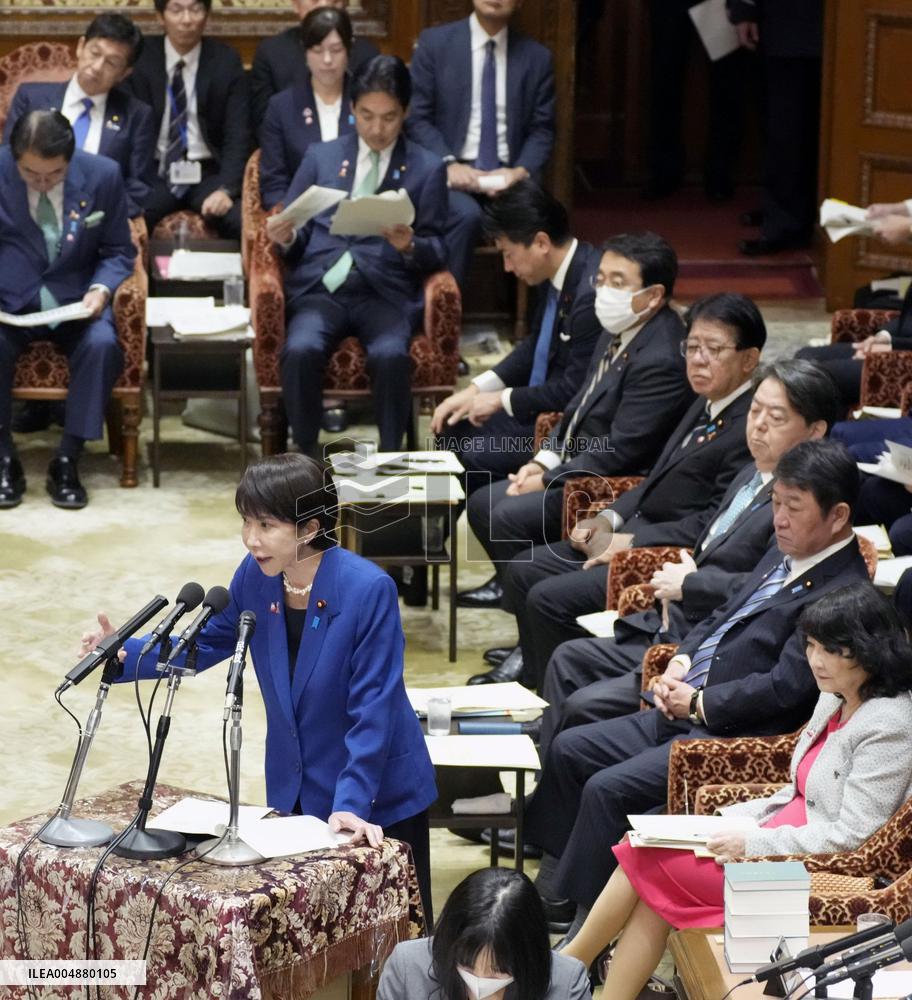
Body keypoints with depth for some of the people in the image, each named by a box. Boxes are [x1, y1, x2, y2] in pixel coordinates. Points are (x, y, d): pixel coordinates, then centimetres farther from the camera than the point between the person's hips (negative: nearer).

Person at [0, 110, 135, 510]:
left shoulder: (103, 176, -6)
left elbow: (118, 251, 4)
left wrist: (101, 288, -17)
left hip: (76, 301, 1)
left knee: (102, 344, -31)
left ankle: (67, 460, -19)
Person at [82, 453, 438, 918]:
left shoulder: (368, 590, -26)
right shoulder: (256, 577, -9)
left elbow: (373, 708, -25)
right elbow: (208, 643, 7)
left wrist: (351, 803, -30)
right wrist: (124, 654, -8)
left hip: (377, 795, -5)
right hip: (294, 791, 5)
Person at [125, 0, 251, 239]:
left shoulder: (226, 62, 2)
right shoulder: (141, 60, 2)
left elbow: (237, 135, -2)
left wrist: (226, 189, -19)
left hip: (208, 175, 0)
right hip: (155, 174, 0)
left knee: (243, 223, -29)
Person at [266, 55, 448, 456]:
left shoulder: (427, 169, 14)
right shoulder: (320, 157, 19)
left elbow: (437, 252, 10)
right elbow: (296, 235, 17)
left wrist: (410, 246, -12)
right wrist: (286, 237, -7)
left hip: (385, 292, -1)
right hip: (320, 287, 1)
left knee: (390, 356, -34)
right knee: (300, 351, -31)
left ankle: (390, 456, -17)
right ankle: (306, 455, -15)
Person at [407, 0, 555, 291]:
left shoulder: (537, 57, 9)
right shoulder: (434, 42, 3)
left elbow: (542, 131, 8)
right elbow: (417, 117, 1)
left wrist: (521, 171, -12)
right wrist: (448, 164, -15)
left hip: (509, 174, 2)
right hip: (452, 171, -2)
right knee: (466, 214, -35)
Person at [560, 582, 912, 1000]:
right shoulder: (834, 700, 10)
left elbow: (850, 837, -22)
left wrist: (752, 844, -19)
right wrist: (735, 817, 3)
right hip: (781, 839, 9)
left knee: (644, 859, -7)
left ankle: (569, 963, 12)